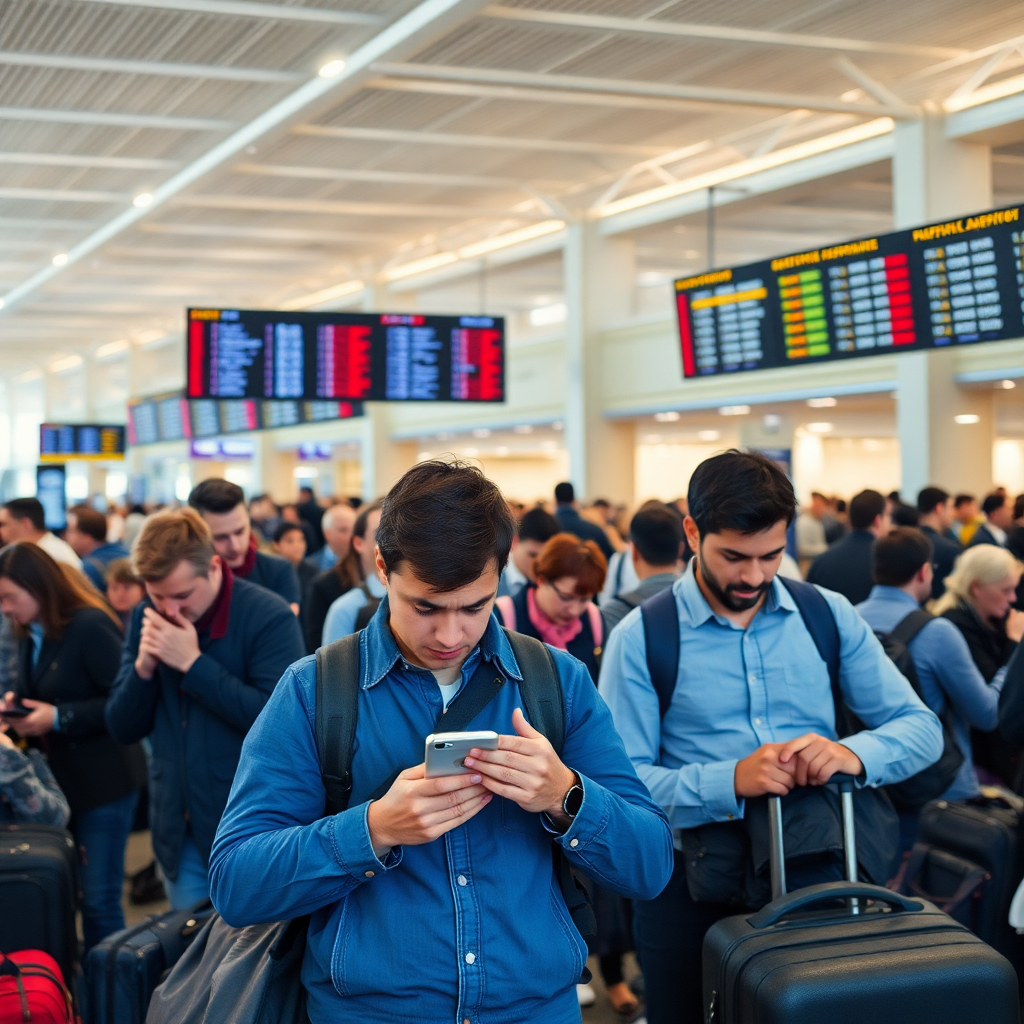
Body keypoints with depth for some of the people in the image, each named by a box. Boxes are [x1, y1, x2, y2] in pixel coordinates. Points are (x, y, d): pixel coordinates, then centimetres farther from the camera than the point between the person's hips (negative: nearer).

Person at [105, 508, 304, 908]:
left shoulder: (269, 616, -13)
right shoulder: (147, 617, 3)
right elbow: (123, 729, 6)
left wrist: (193, 663, -23)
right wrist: (144, 666, -13)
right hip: (179, 834, 5)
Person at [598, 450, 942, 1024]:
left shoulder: (830, 616, 4)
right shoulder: (643, 637, -6)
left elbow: (921, 727, 1)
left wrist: (854, 753, -20)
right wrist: (731, 781, -28)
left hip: (818, 872, 3)